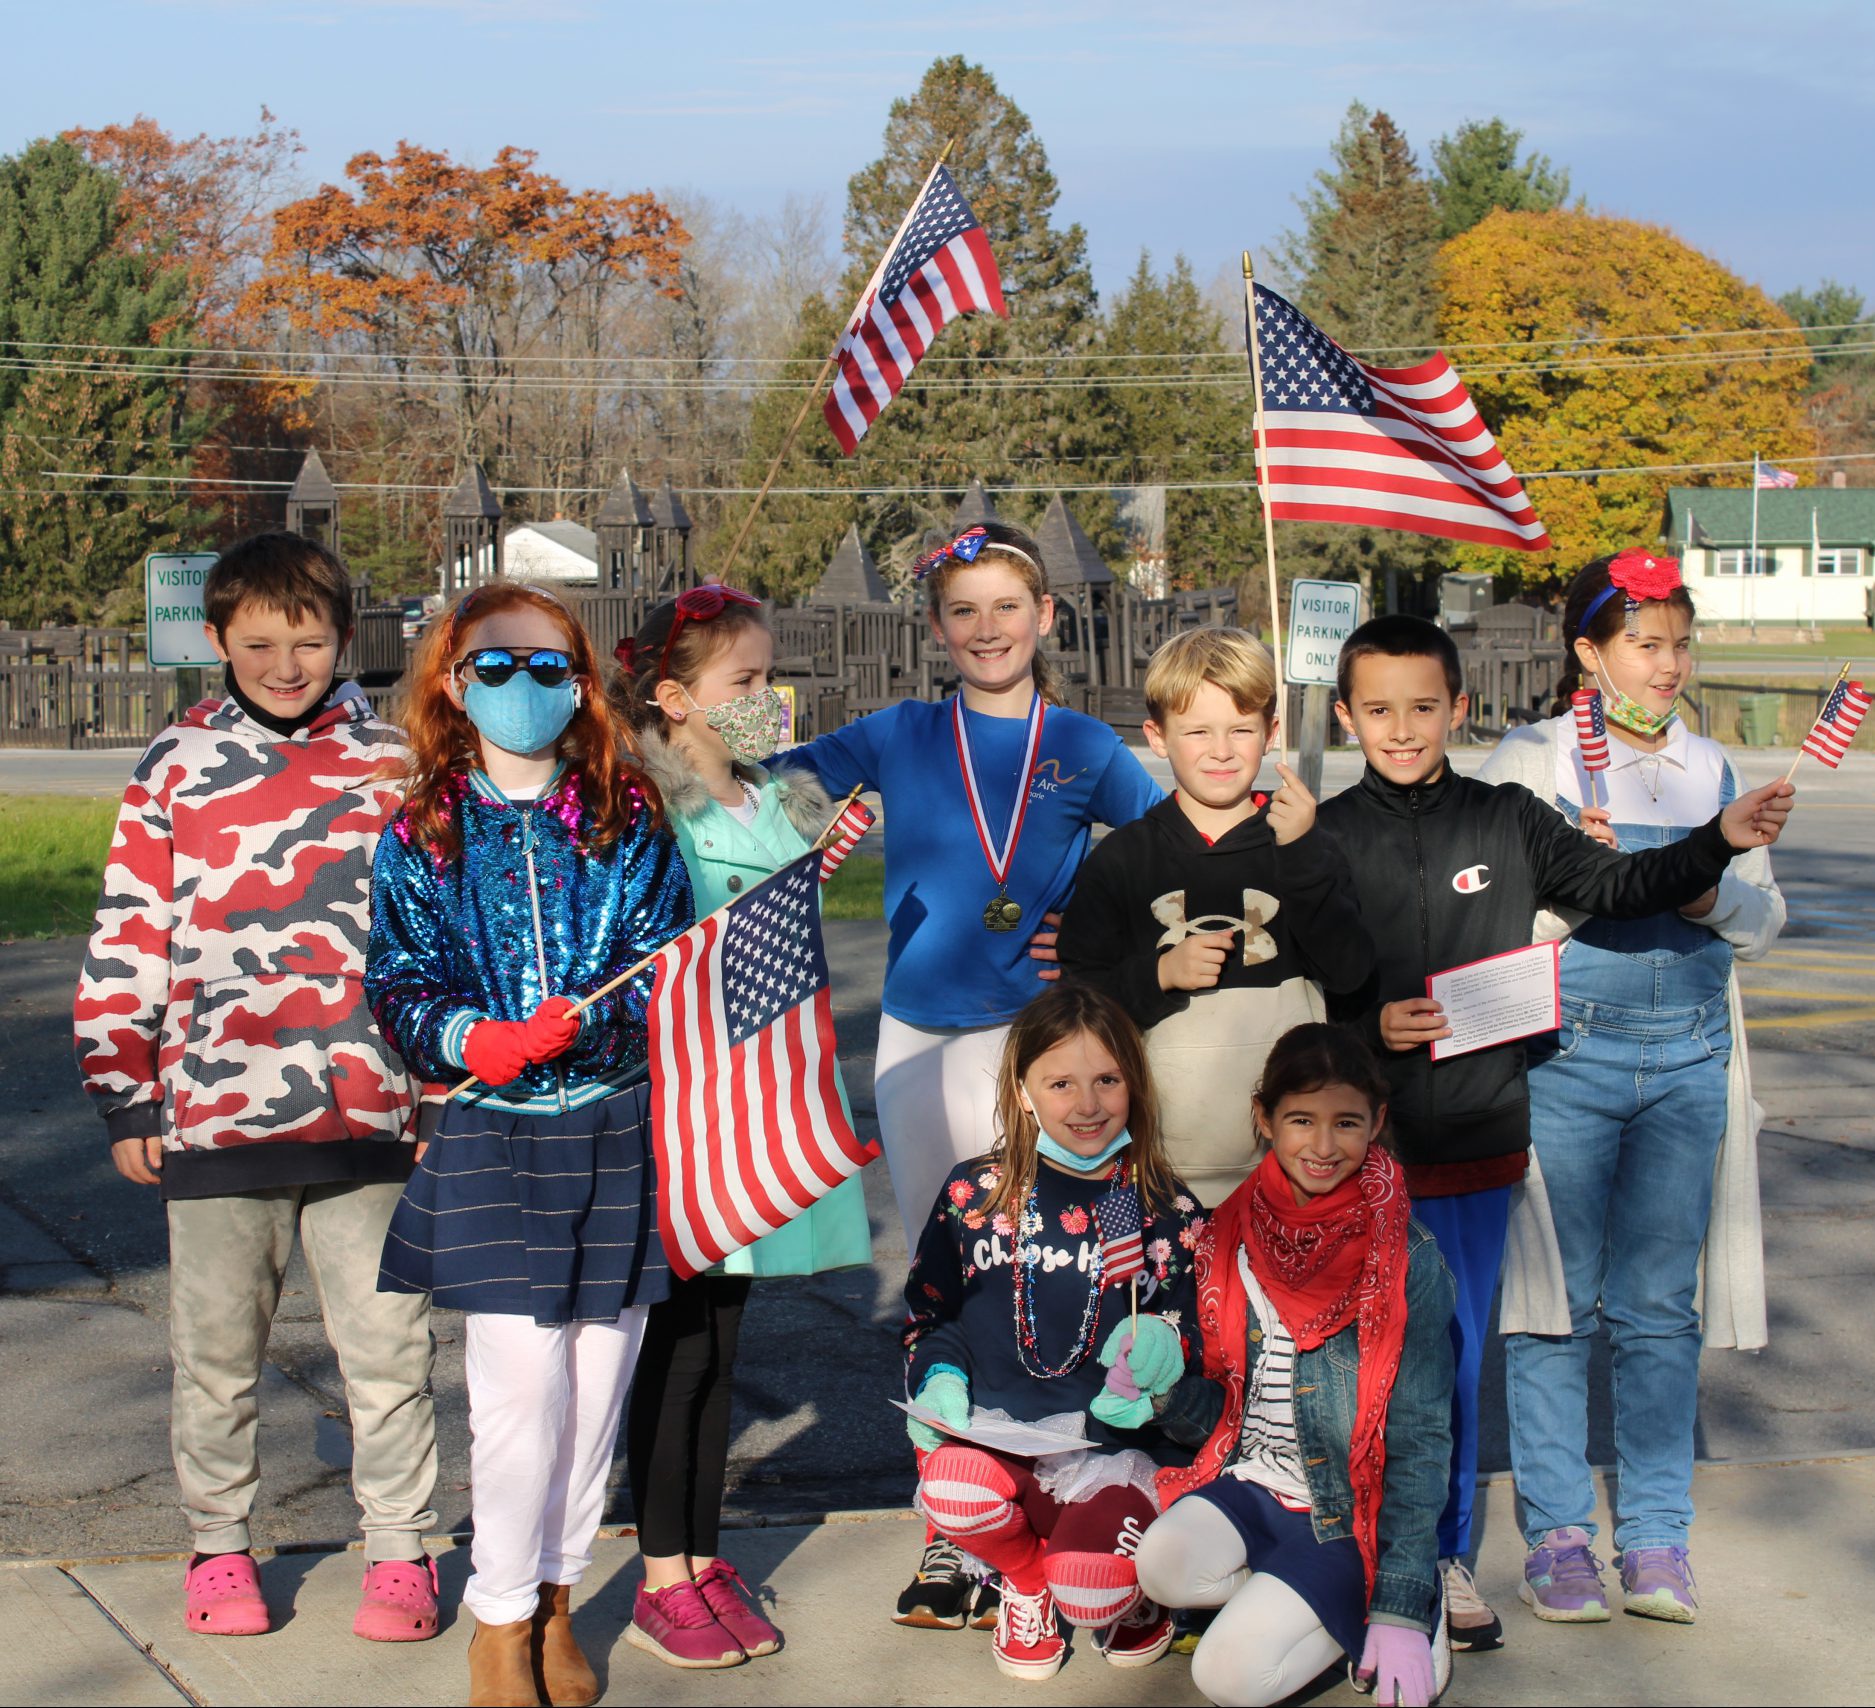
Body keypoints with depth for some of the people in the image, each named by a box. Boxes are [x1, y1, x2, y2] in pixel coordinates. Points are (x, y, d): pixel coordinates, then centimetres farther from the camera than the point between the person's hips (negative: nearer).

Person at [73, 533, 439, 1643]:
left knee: (388, 1344, 4)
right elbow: (127, 942, 6)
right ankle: (221, 1544, 27)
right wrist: (124, 1100, 3)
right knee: (218, 1351, 12)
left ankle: (399, 1551, 19)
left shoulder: (393, 764, 5)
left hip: (369, 1115, 0)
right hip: (213, 1116, 0)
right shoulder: (174, 768, 4)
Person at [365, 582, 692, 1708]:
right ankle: (501, 1617, 11)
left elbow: (664, 970, -1)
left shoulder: (627, 823, 4)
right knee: (521, 1382, -8)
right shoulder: (421, 836, 4)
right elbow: (401, 989, 1)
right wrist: (476, 1040, -18)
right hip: (490, 1138, -1)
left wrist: (583, 1027, -18)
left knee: (599, 1378, 6)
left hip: (617, 1134, 1)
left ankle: (556, 1602, 25)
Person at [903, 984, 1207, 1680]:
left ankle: (1135, 1583, 15)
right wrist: (938, 1379, -4)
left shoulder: (1168, 1212, 3)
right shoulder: (975, 1195, 6)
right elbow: (928, 1314, 15)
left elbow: (1195, 1333, 9)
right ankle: (1024, 1576, 3)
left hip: (1116, 1447, -1)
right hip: (995, 1437, 1)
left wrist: (1166, 1350, -13)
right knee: (953, 1489, -34)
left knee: (1091, 1592, -27)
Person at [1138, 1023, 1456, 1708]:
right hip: (1247, 1482, 4)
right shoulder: (1230, 1236, 2)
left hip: (1347, 1518, -4)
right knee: (1164, 1565, -27)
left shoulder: (1405, 1263, -9)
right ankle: (1312, 1602, -2)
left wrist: (1401, 1610, -15)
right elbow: (1215, 1416, 9)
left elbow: (1419, 1440, -10)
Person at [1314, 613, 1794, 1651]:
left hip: (1476, 1145, 2)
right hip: (1359, 1151, -2)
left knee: (1454, 1360, 11)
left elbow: (1616, 887, 3)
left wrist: (1722, 840, -9)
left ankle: (1446, 1557, 25)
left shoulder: (1507, 821, 2)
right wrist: (1368, 1026, -16)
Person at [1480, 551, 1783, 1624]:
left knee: (1660, 1303, 4)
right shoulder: (1531, 760, 2)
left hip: (1689, 1059, 3)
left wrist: (1713, 891, -7)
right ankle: (1557, 1528, 11)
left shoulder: (1714, 770, 13)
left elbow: (1764, 924, 13)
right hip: (1563, 1052, -3)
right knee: (1557, 1296, 0)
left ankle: (1657, 1533, 13)